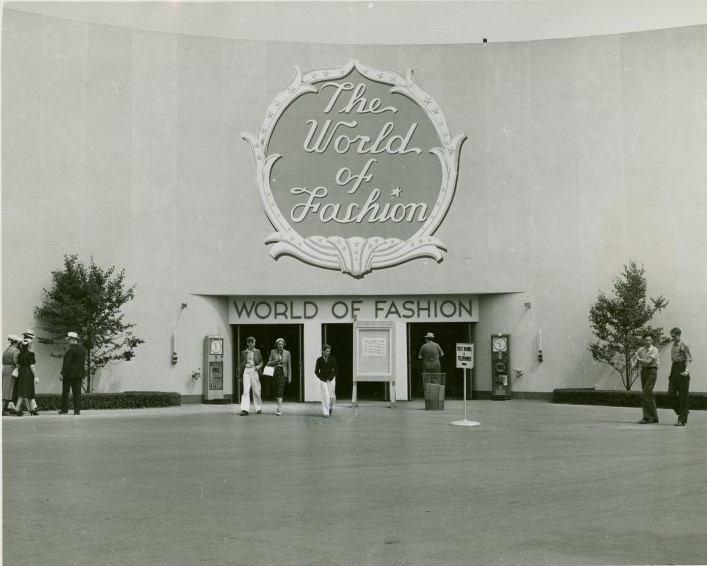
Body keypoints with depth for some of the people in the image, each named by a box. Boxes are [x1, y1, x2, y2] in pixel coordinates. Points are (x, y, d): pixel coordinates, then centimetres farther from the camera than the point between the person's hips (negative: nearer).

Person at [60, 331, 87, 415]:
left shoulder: (71, 350, -15)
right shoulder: (82, 349, 8)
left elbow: (67, 363, -17)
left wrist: (62, 374, -13)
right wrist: (83, 374, 16)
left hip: (69, 374, -7)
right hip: (79, 374, 7)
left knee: (65, 392, 4)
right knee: (77, 392, 5)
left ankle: (64, 409, 7)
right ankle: (77, 410, 2)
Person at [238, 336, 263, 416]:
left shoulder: (257, 351, 10)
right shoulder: (243, 352, 10)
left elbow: (261, 362, 16)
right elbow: (241, 364, 15)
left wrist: (259, 366, -6)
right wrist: (241, 375, 10)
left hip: (254, 371, 1)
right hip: (246, 371, 0)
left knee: (256, 391, 2)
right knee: (245, 390, -11)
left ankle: (259, 409, 17)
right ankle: (244, 409, -16)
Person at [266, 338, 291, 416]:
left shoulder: (287, 353, 2)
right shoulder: (273, 352, 4)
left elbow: (289, 366, 4)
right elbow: (269, 363, 4)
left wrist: (289, 377, 2)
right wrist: (277, 360, -15)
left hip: (283, 372, -2)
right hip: (275, 372, 2)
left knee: (280, 389, -15)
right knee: (277, 389, 6)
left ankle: (279, 408, -22)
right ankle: (280, 406, 21)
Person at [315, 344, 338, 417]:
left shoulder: (332, 359, 1)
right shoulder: (319, 360, 0)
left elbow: (336, 369, 7)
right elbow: (316, 371, 6)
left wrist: (332, 377, -4)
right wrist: (321, 377, -5)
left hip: (331, 379, 1)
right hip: (323, 380, -1)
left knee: (332, 396, 4)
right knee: (325, 396, -9)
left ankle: (331, 408, 31)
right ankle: (326, 412, -6)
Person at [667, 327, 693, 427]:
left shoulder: (684, 346, -6)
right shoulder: (673, 346, 14)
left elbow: (689, 359, -12)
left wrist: (687, 370, -26)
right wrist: (671, 372, 14)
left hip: (682, 370, -7)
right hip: (674, 369, 7)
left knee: (683, 395, -1)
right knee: (671, 394, 0)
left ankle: (682, 420, 1)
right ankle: (682, 412, 20)